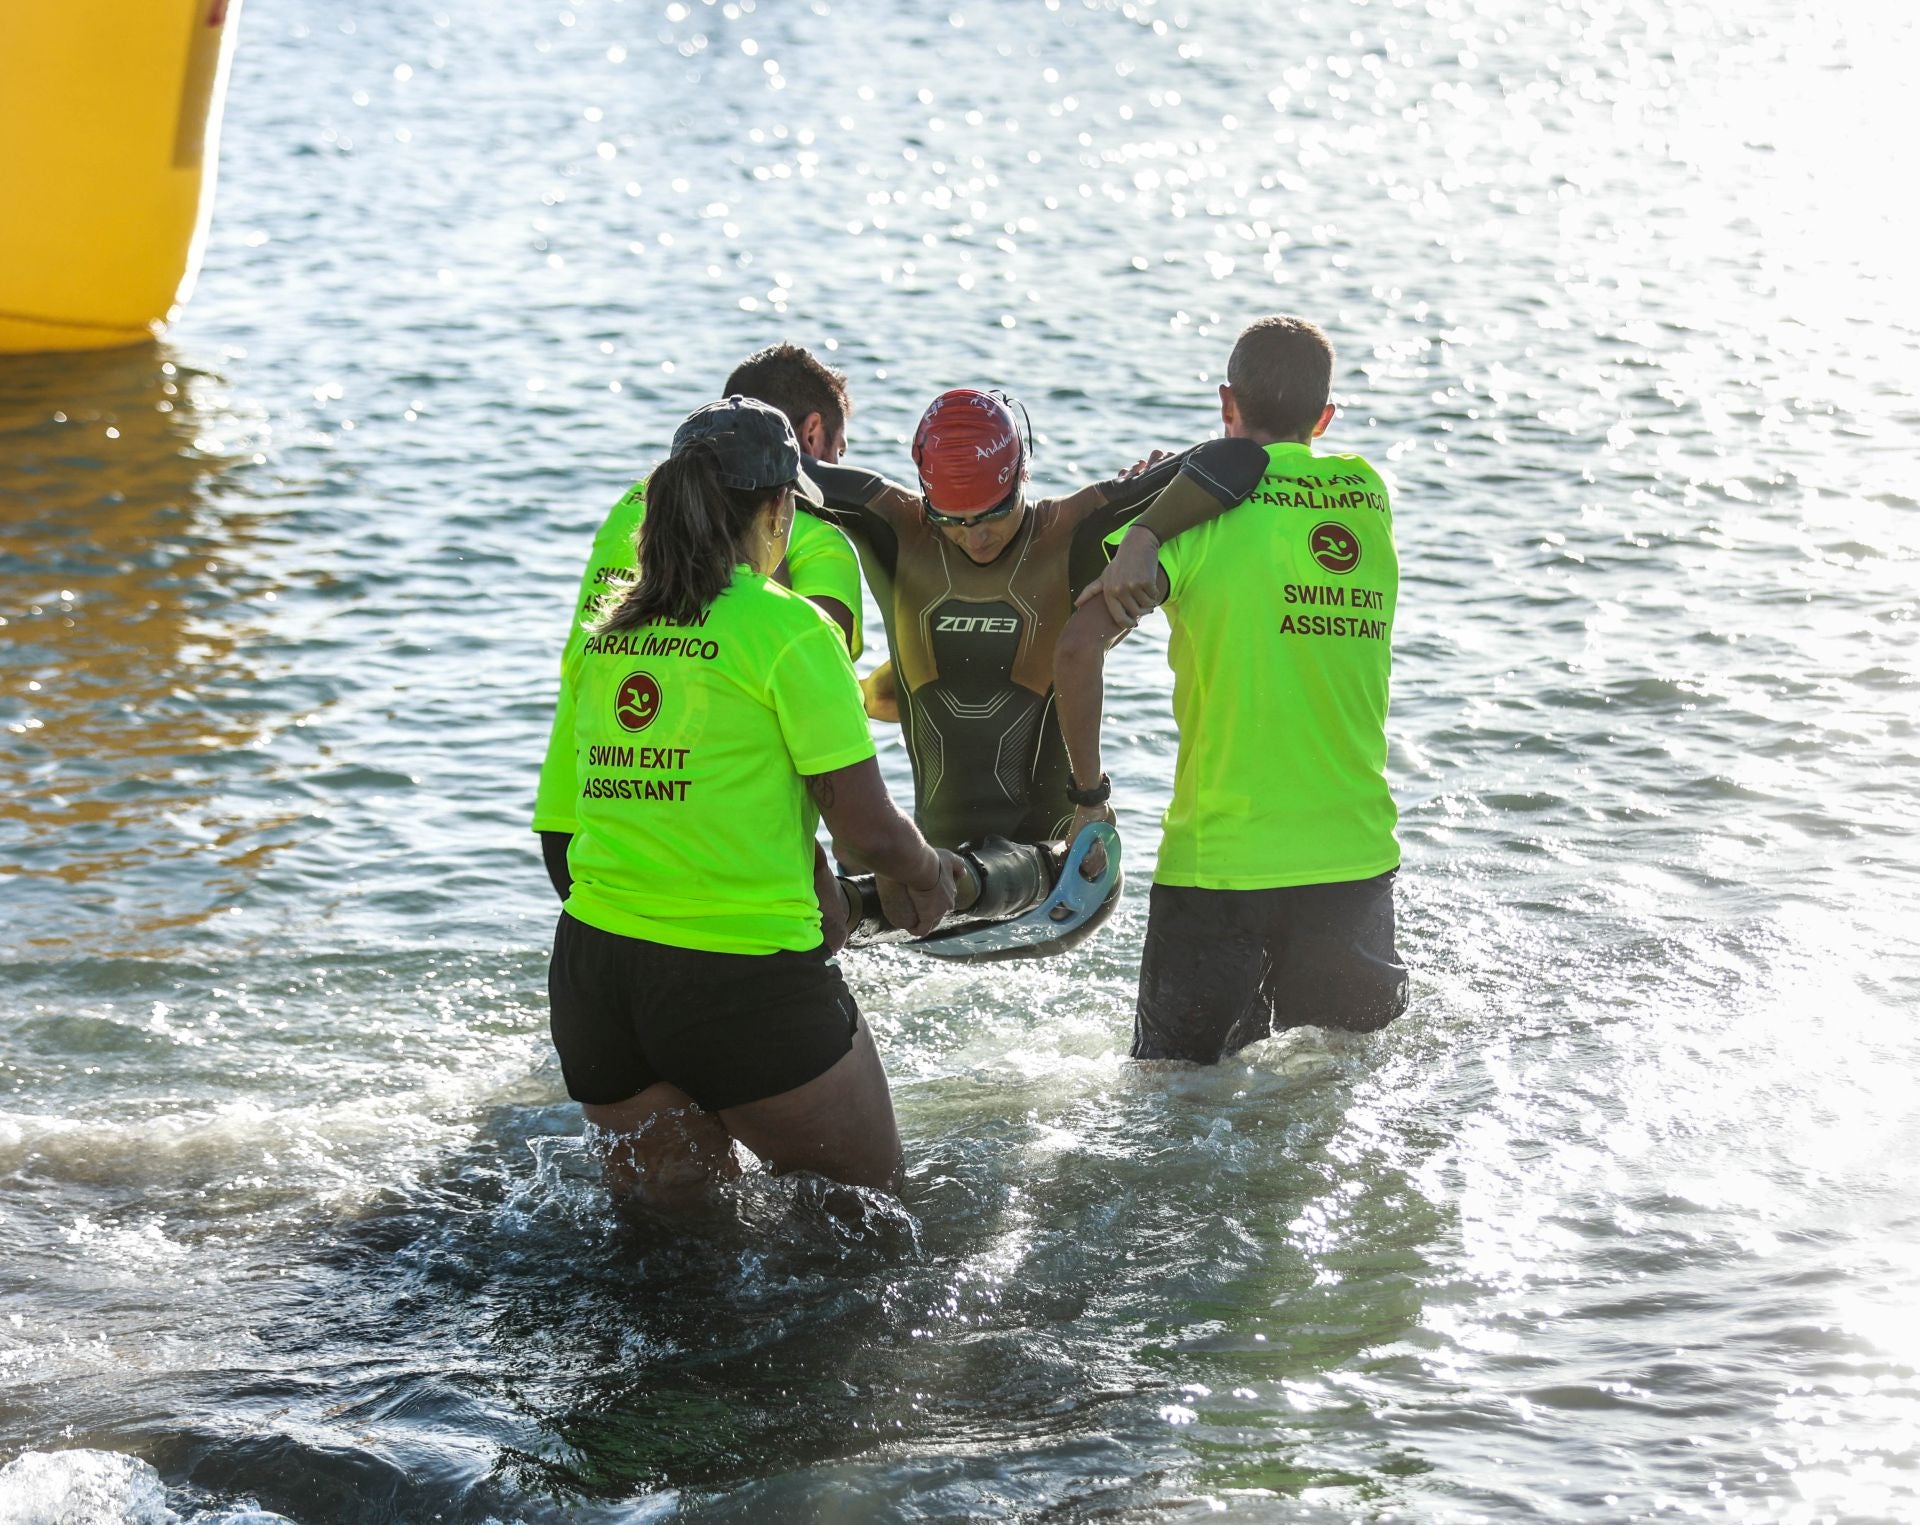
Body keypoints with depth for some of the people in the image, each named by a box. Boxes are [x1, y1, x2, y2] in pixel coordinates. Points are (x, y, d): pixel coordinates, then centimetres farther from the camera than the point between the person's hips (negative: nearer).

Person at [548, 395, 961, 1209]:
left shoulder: (602, 634, 7)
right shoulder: (787, 629, -11)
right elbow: (871, 830, -10)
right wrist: (924, 876, 12)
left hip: (591, 964, 6)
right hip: (743, 977, -6)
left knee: (666, 1215, 22)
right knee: (871, 1197, 13)